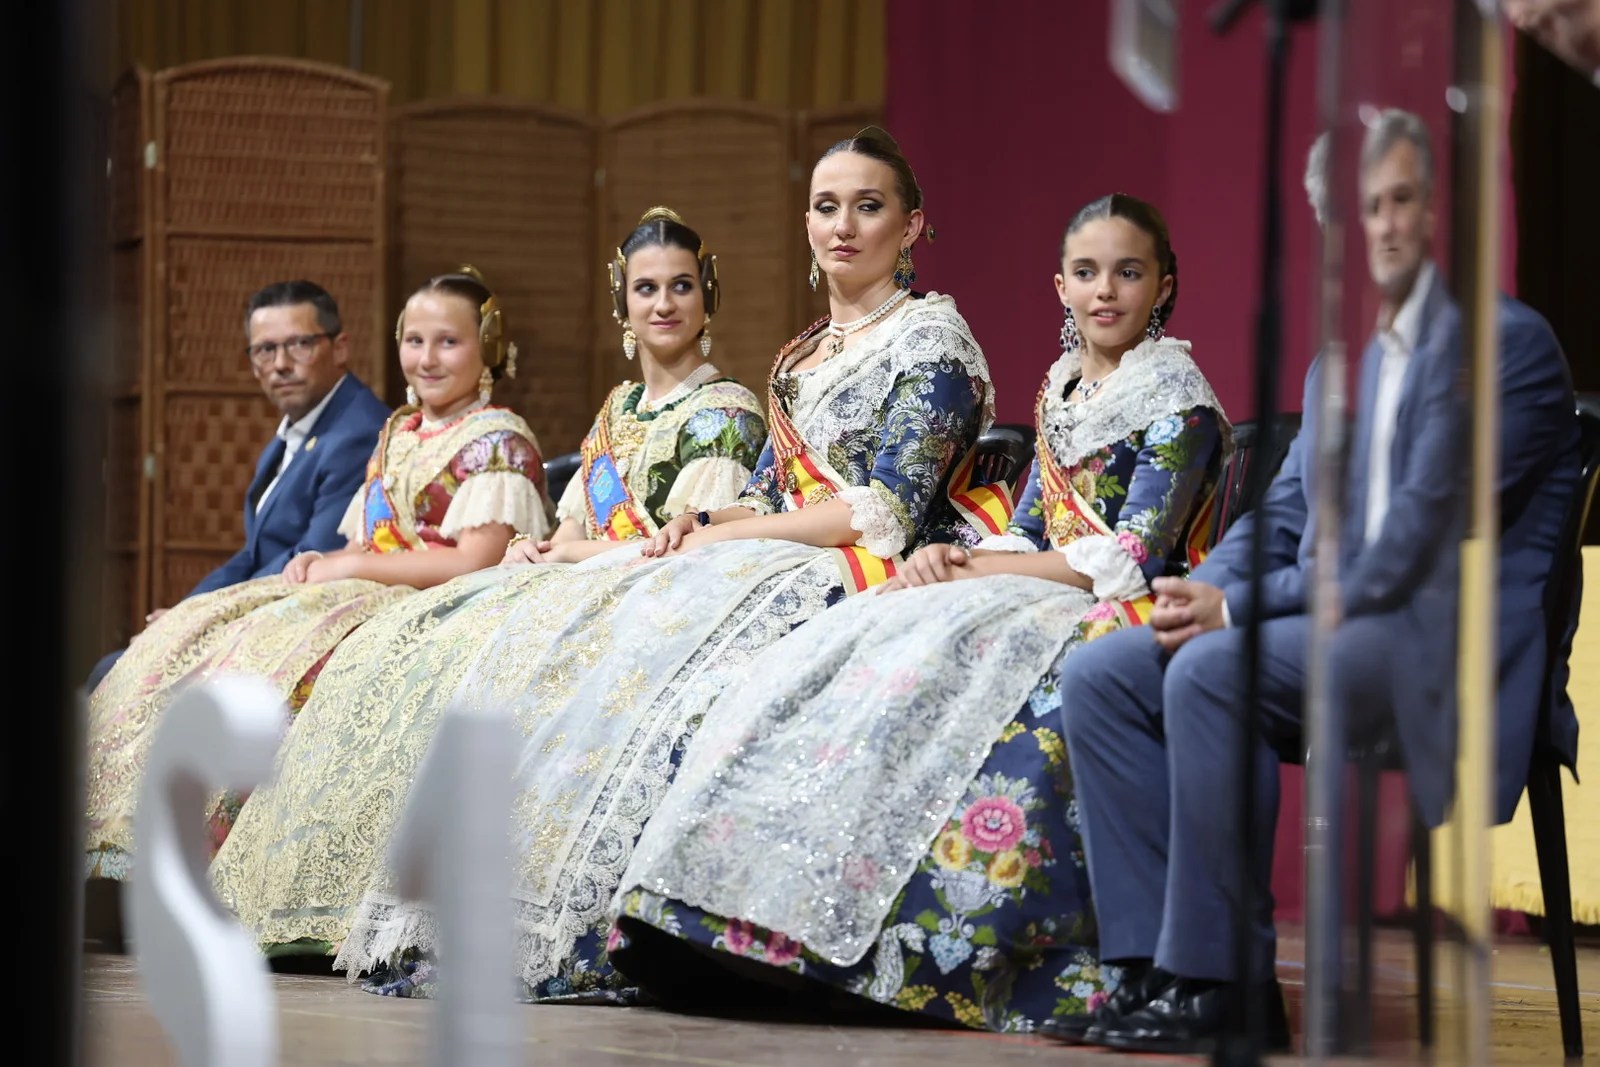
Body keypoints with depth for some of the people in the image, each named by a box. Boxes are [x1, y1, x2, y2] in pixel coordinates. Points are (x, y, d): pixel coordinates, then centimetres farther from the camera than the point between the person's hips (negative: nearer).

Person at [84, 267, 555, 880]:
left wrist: (351, 565, -11)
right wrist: (321, 563, -4)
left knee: (273, 648, -30)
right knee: (194, 635, -8)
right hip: (371, 598, 9)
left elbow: (476, 560, -16)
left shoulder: (498, 441, -5)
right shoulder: (398, 433, 20)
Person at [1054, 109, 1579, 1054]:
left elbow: (1412, 546, -17)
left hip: (1444, 635, -9)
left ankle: (1223, 984, -24)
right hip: (1336, 621, 9)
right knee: (1099, 678, -5)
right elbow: (1283, 513, 20)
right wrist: (1204, 591, -4)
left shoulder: (1504, 340, -9)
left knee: (1212, 673, -31)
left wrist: (1240, 607, -16)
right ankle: (1160, 966, -9)